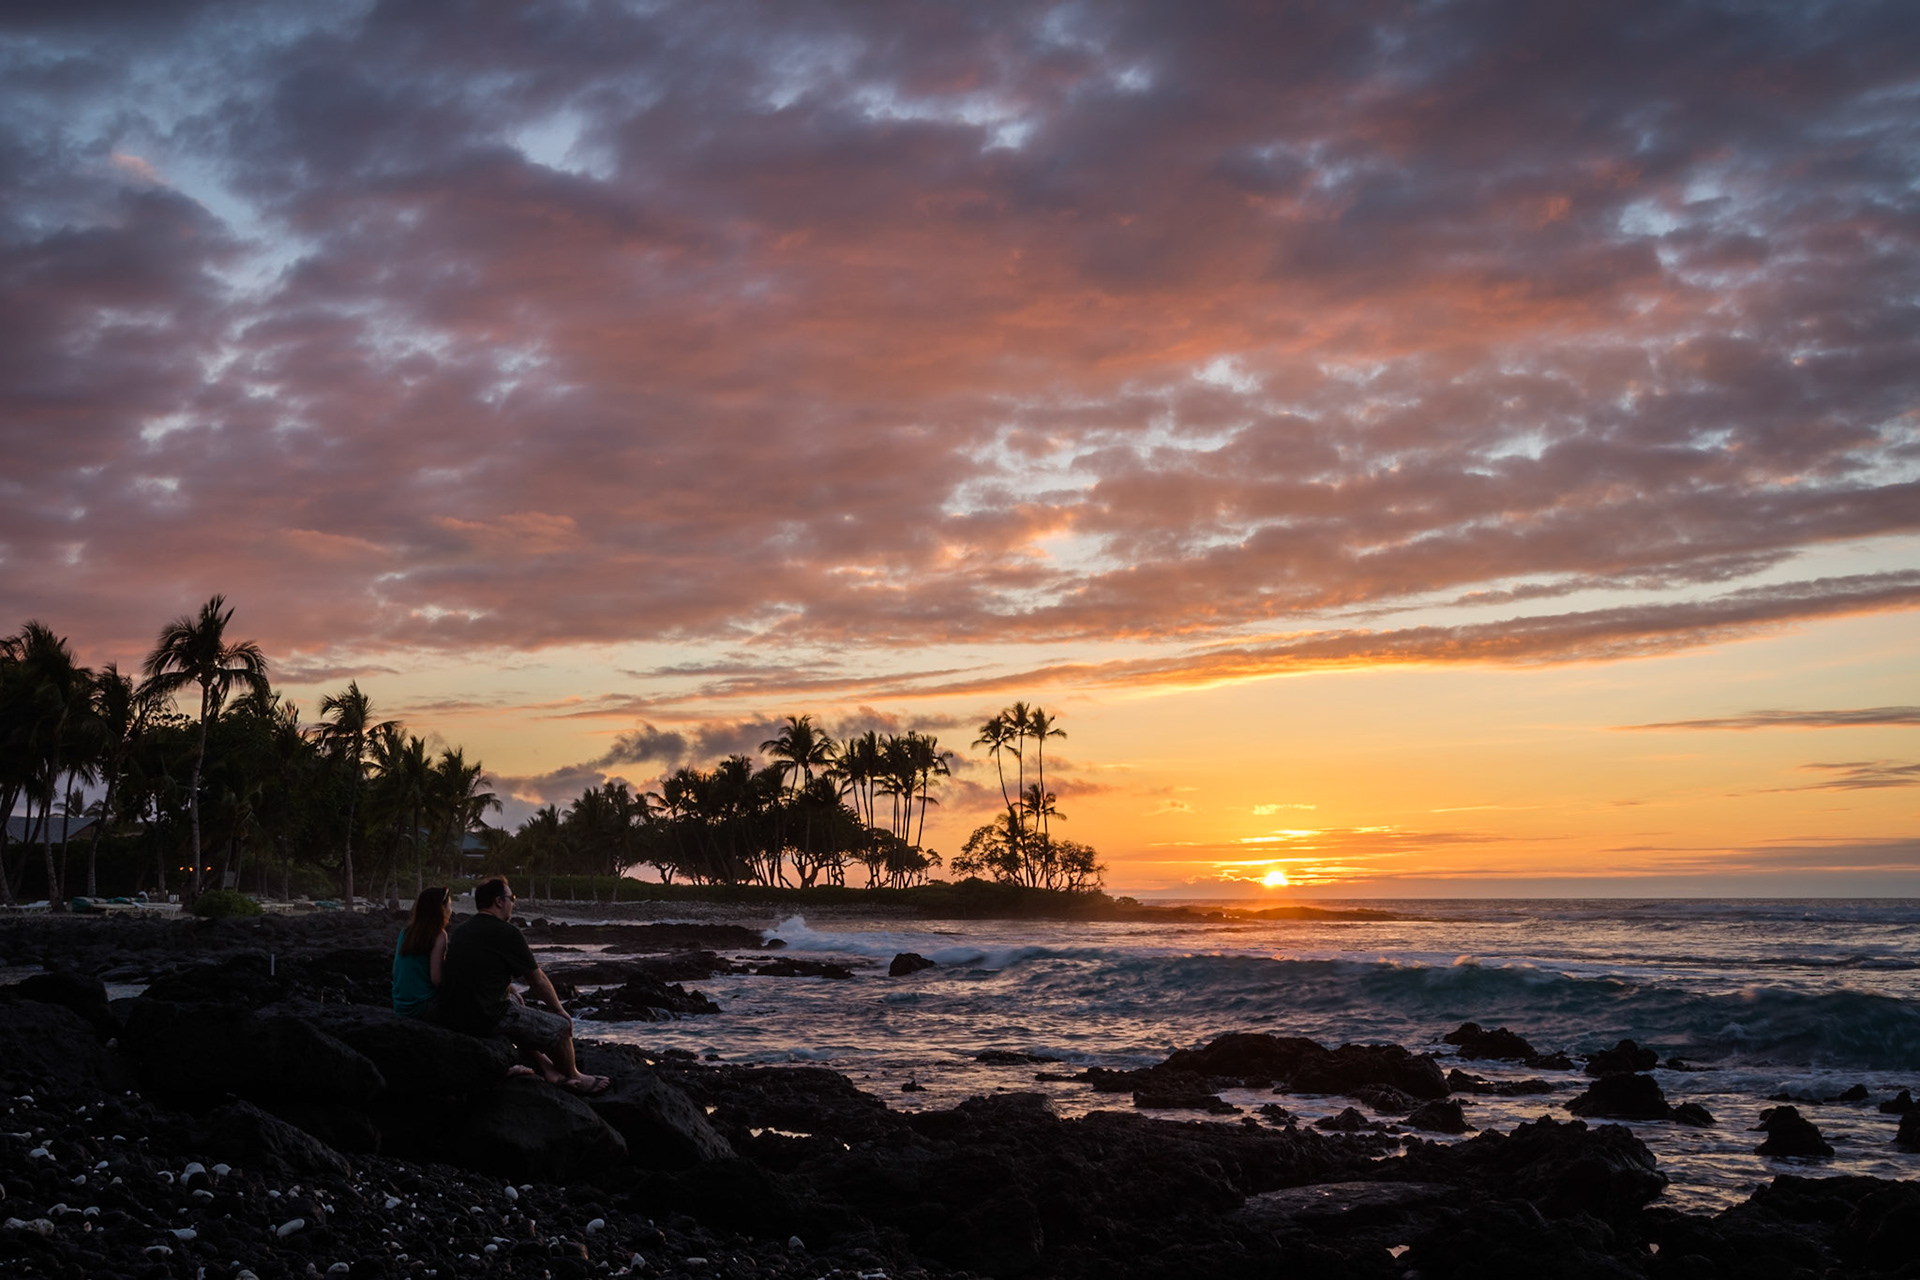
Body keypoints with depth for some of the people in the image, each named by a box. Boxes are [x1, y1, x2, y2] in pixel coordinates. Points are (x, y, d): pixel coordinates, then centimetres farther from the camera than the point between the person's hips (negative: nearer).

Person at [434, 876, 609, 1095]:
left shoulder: (462, 929, 13)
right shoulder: (506, 933, -11)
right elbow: (538, 980, -2)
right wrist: (560, 1010, 13)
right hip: (486, 1018, -9)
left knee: (514, 999, 36)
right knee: (561, 1026, 5)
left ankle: (546, 1067, 37)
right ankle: (574, 1078, 30)